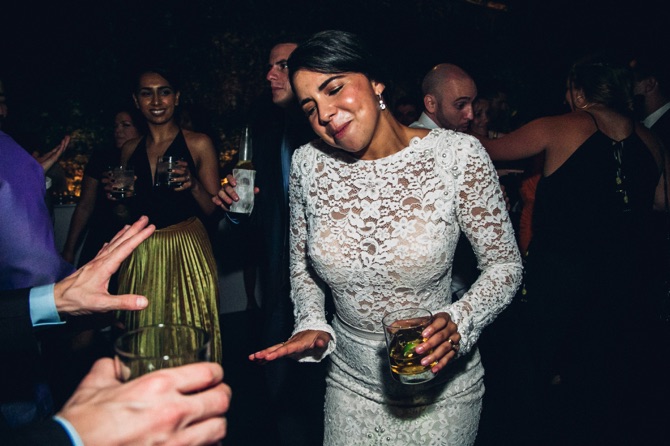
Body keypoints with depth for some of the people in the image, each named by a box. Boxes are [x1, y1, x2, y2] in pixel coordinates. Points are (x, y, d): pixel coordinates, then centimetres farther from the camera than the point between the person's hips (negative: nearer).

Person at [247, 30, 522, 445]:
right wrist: (312, 325, -11)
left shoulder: (458, 154, -18)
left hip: (440, 385, -2)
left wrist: (459, 323, -26)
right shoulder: (308, 163, -8)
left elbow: (505, 264, -9)